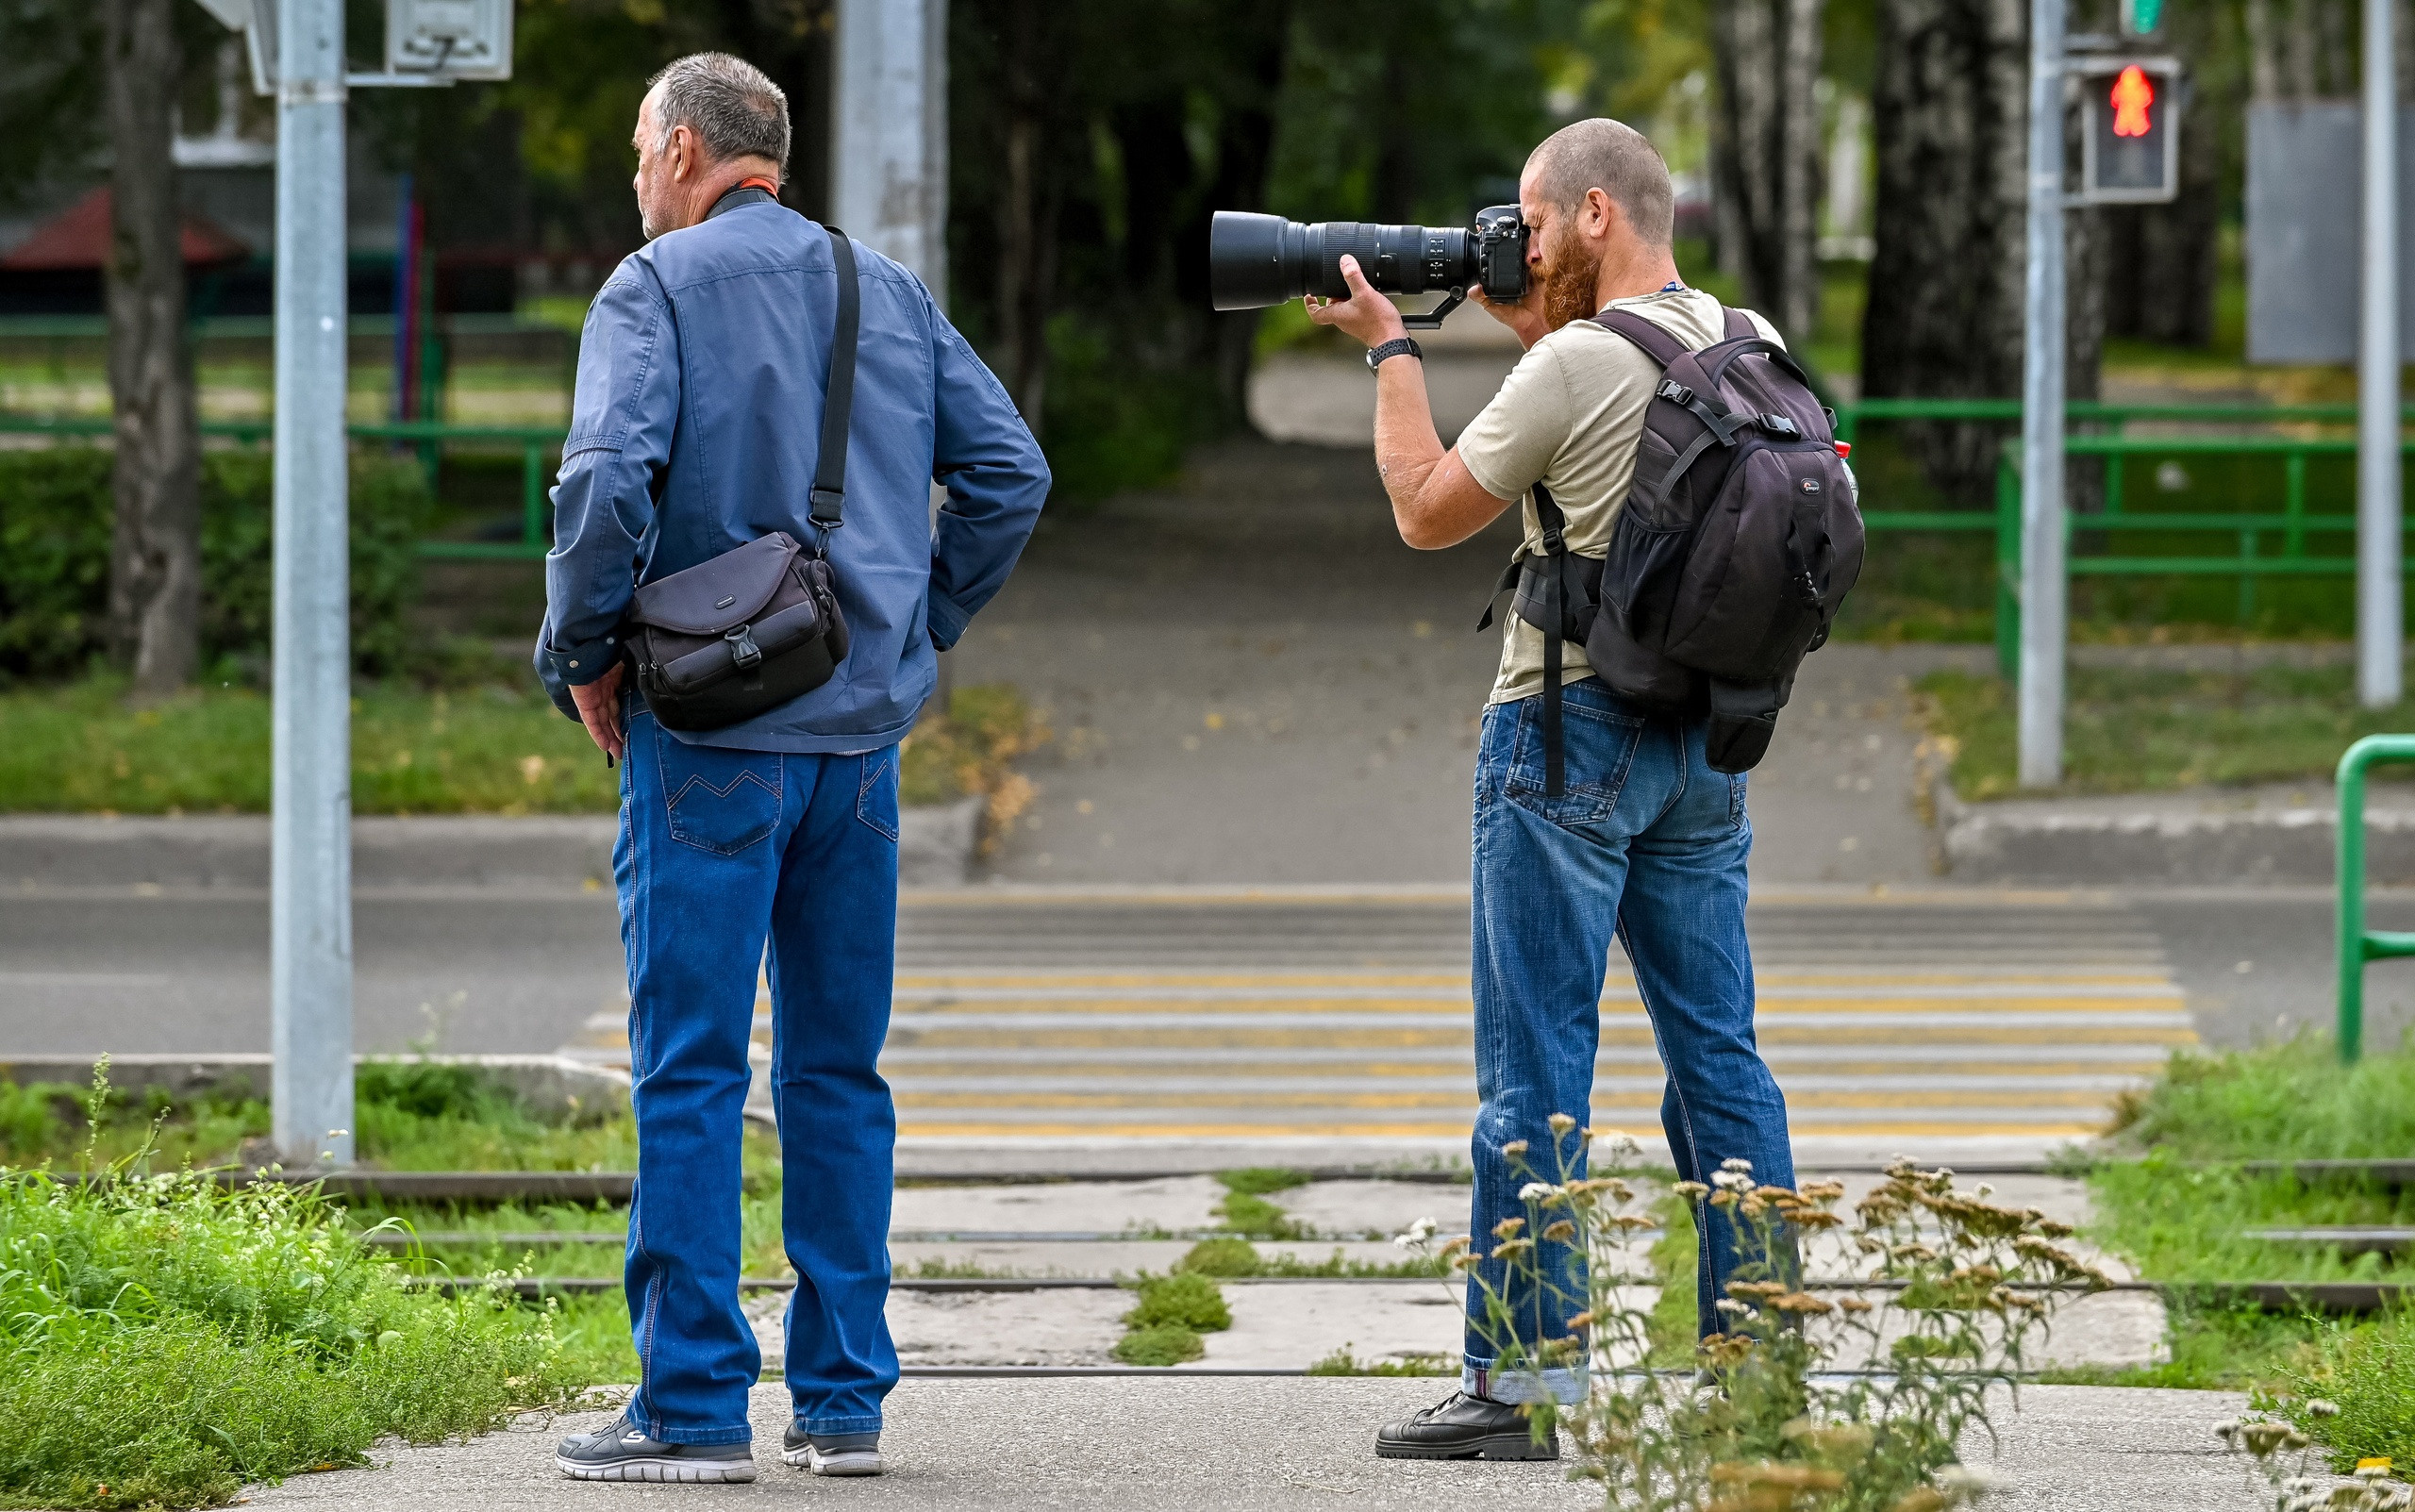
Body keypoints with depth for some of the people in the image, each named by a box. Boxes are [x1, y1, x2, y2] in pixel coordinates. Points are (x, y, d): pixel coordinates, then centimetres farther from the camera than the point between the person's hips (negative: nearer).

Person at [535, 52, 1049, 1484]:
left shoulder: (658, 289, -5)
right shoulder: (892, 293, 13)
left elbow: (608, 482, -18)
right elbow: (1010, 471, 10)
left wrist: (584, 653, -5)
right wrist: (922, 627, 15)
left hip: (712, 731, -5)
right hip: (863, 725, 5)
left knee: (692, 1072, -3)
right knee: (839, 1069, 11)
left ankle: (696, 1405, -5)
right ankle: (843, 1401, 11)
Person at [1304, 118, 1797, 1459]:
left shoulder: (1572, 368, -16)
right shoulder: (1753, 348, 5)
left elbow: (1426, 511, -4)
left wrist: (1391, 350, 6)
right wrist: (1538, 328, 19)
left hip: (1568, 736, -7)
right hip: (1708, 739, 7)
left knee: (1536, 1063, -3)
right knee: (1717, 1050, 10)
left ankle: (1523, 1380, -2)